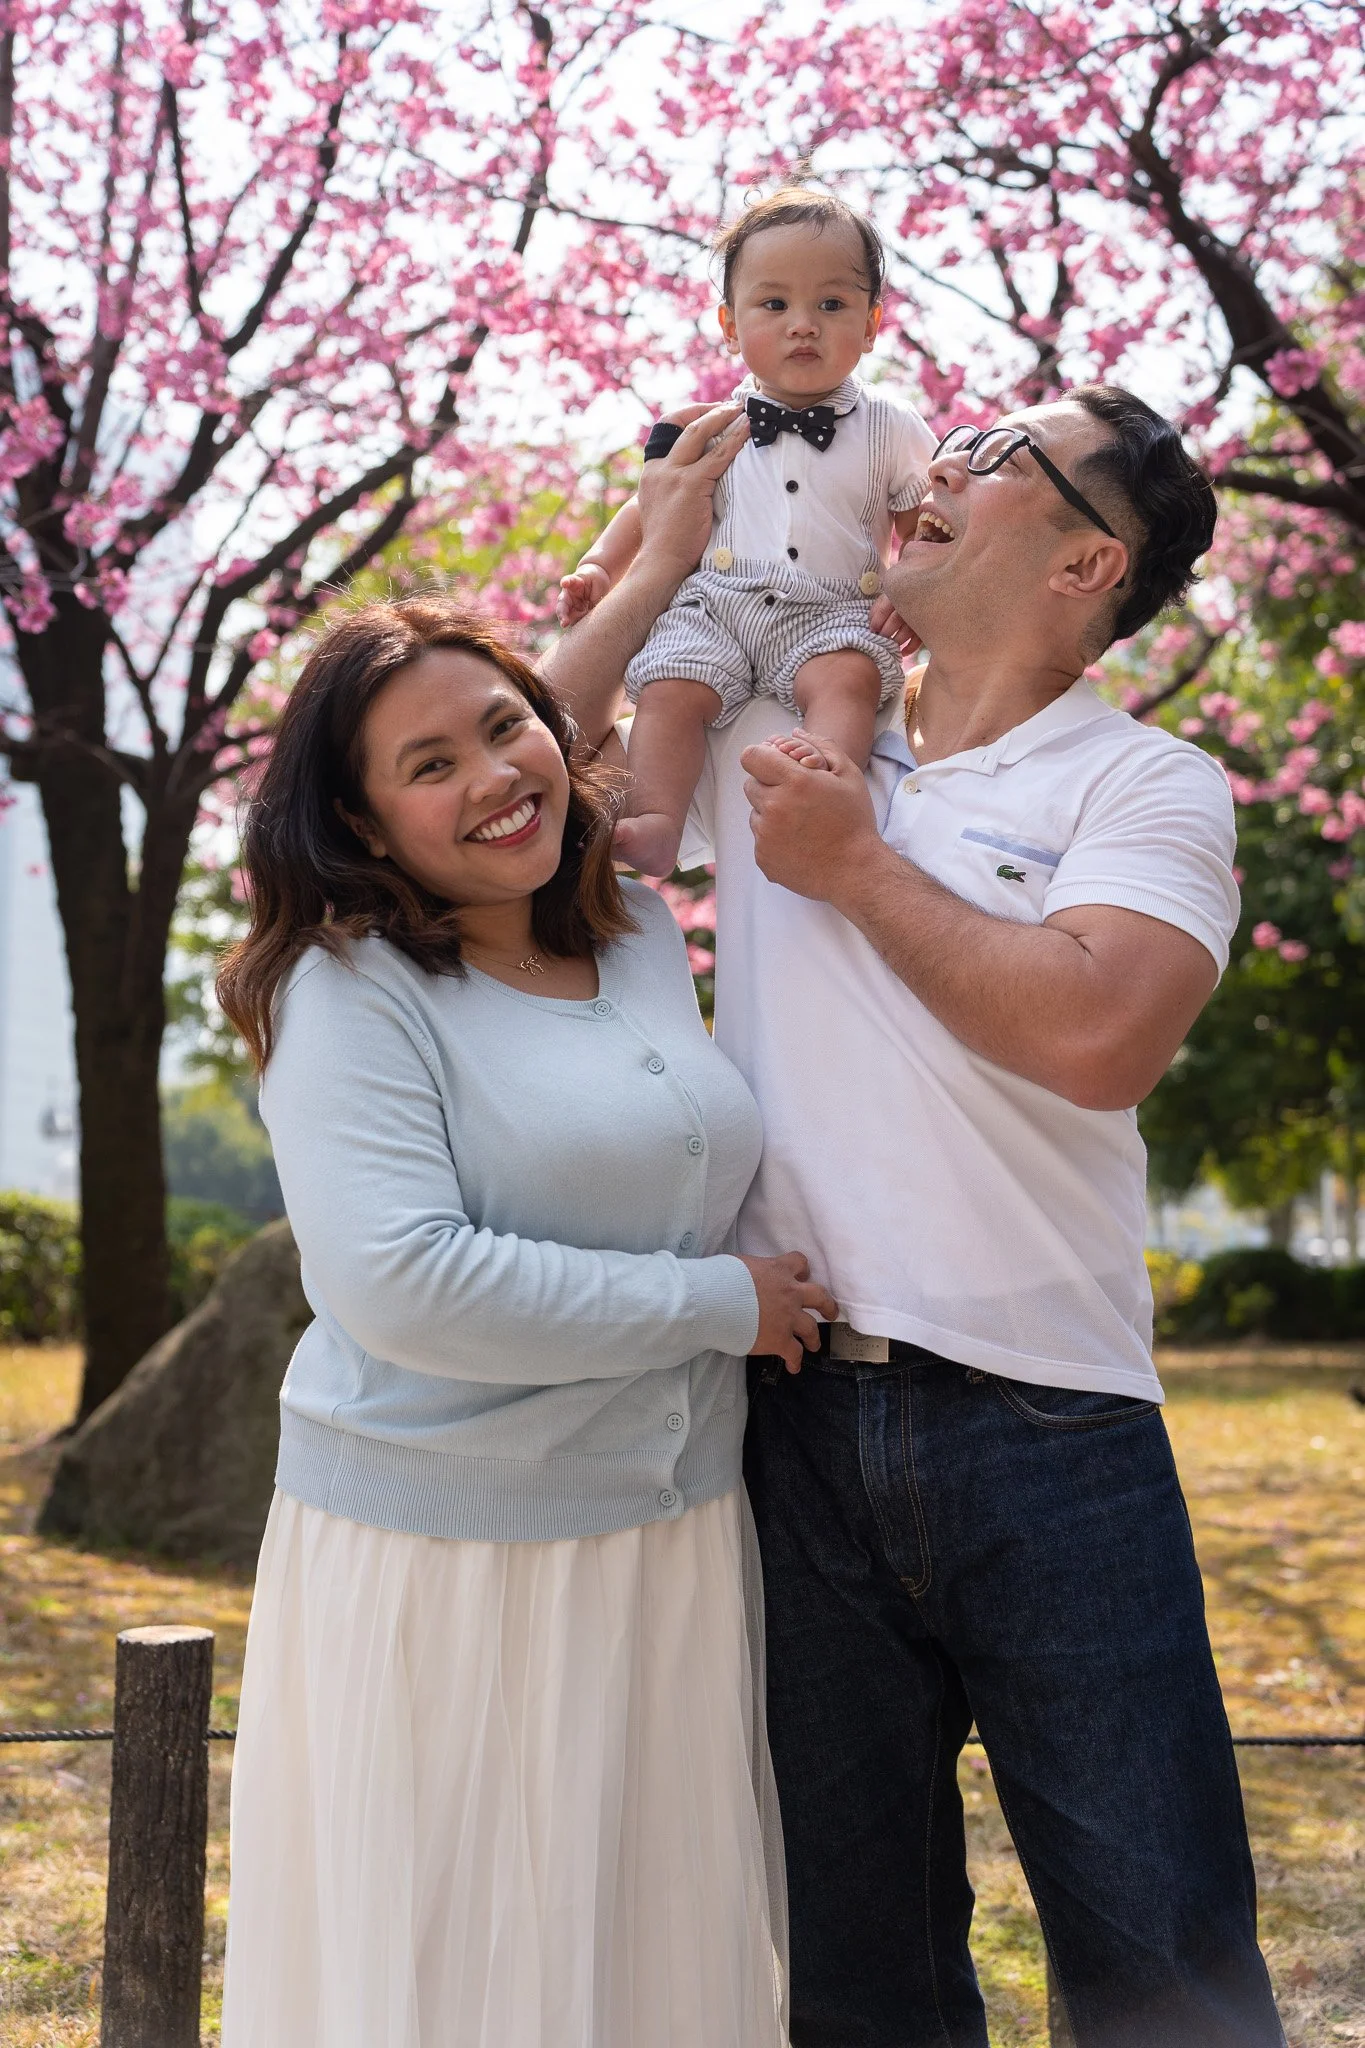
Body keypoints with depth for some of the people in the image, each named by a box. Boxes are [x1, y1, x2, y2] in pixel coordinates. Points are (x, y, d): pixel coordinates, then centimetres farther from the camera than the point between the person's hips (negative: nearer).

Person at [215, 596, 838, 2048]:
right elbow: (399, 1285, -25)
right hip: (446, 1561, -6)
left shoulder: (644, 937, 7)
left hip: (673, 1543, 7)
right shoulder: (352, 990, -13)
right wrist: (720, 1304, -16)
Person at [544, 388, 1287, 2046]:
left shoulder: (1147, 785, -1)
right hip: (800, 1422, 4)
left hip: (1048, 1429, -3)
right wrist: (659, 566, 10)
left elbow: (1099, 1033, -19)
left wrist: (859, 871, -8)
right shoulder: (771, 746, 12)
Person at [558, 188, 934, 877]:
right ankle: (656, 822, -31)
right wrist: (599, 566, 8)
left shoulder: (891, 427, 8)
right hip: (714, 604, 2)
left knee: (847, 676, -33)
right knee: (671, 687, -26)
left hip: (830, 613, -1)